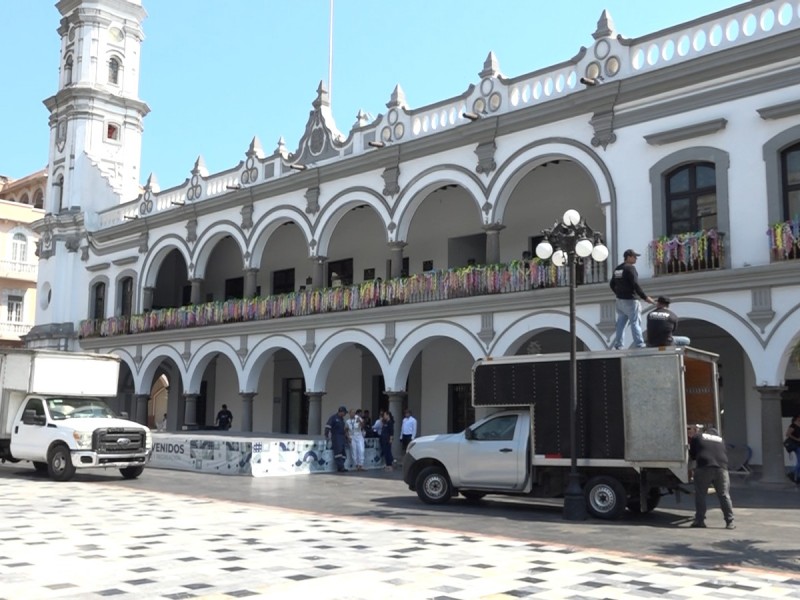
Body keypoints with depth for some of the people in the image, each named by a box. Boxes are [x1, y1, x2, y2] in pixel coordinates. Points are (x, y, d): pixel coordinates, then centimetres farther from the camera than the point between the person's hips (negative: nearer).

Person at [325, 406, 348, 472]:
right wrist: (327, 435, -17)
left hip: (342, 437, 8)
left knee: (343, 452, 2)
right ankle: (340, 467, -19)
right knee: (338, 452, -15)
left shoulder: (342, 419, 21)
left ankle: (341, 467, 4)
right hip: (336, 437, -8)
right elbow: (327, 427, -10)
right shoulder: (333, 417, -4)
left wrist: (345, 437, 26)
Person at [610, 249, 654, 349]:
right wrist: (645, 297, -16)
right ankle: (639, 345, -6)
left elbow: (612, 284, 17)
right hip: (630, 300, -8)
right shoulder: (630, 268, -14)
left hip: (620, 300, 8)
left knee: (621, 322, 12)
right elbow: (635, 285, -20)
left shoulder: (617, 269, 11)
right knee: (635, 322, -4)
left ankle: (618, 345, 14)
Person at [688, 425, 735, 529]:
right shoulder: (721, 440, 24)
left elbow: (692, 455, 18)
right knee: (724, 496, 4)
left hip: (704, 467, -2)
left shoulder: (697, 436, 16)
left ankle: (699, 520, 6)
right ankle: (730, 522, 1)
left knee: (700, 495, 6)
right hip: (721, 468, 3)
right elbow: (725, 455, 23)